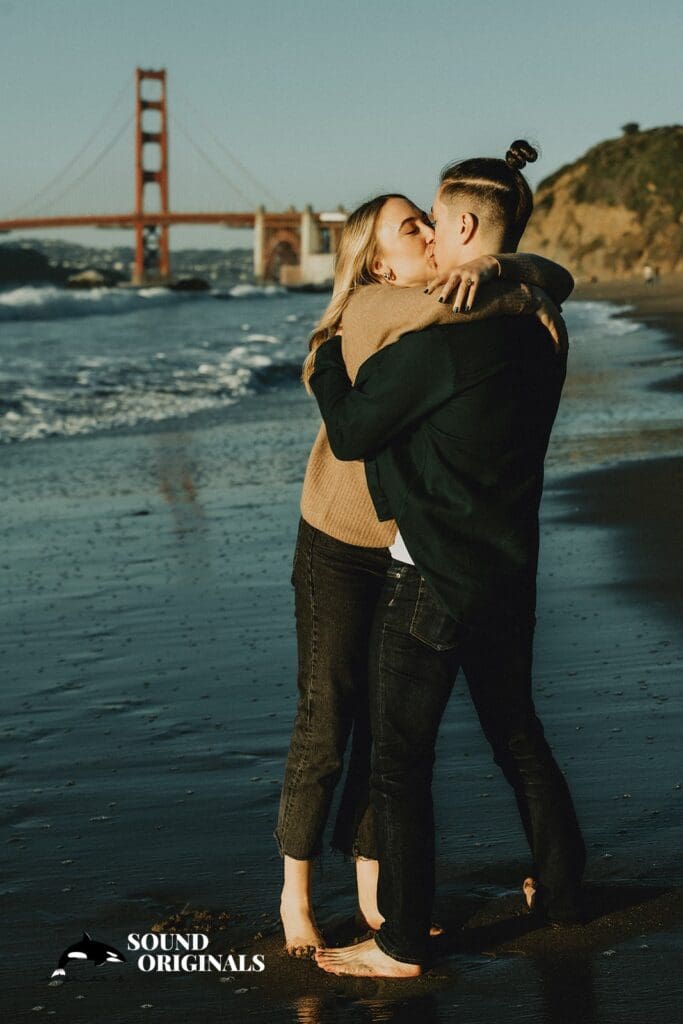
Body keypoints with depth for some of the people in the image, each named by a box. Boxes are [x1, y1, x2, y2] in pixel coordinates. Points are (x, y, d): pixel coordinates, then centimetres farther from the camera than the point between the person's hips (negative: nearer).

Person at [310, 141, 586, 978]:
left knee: (400, 761, 3)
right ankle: (562, 892, 35)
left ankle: (401, 945, 11)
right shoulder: (538, 326, 4)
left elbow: (351, 432, -15)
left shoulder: (443, 331, -20)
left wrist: (329, 351, 2)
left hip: (433, 578, -8)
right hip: (509, 571, 8)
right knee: (517, 735, 23)